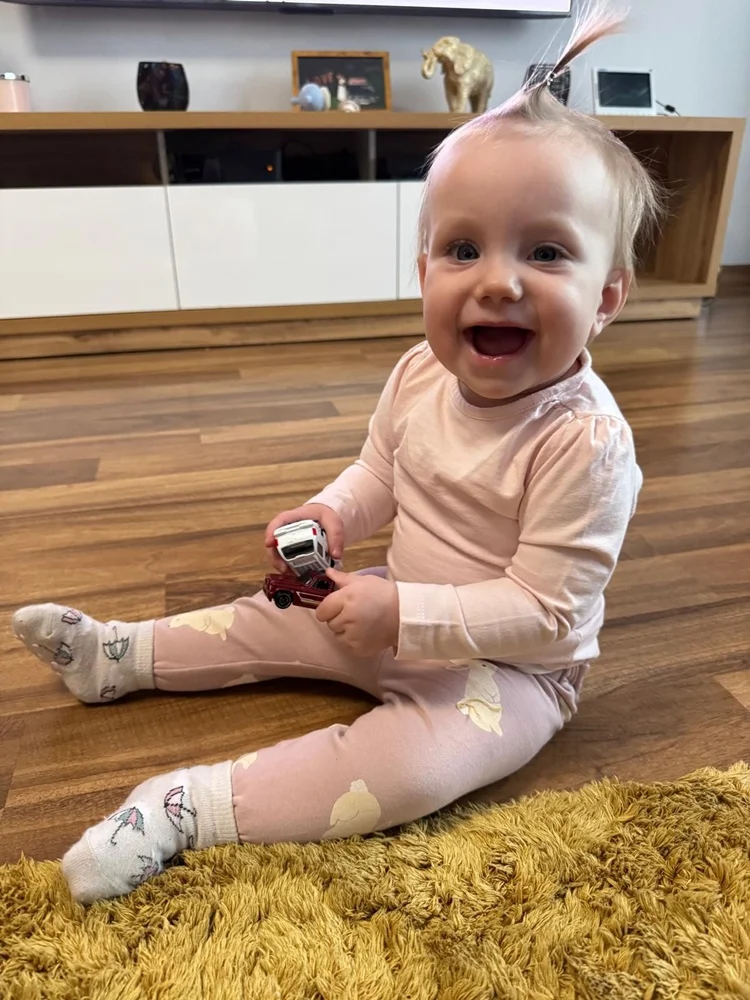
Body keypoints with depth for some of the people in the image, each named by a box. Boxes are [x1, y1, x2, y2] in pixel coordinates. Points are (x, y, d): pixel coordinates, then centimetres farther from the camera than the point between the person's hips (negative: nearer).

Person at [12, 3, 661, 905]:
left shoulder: (585, 443, -31)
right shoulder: (422, 374, -11)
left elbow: (547, 611, -28)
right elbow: (380, 470, 7)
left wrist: (404, 617, -32)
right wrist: (332, 515, -12)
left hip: (513, 664, -6)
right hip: (400, 614, 6)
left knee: (411, 763, -29)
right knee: (279, 619, 10)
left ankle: (189, 809, -21)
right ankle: (116, 655, 25)